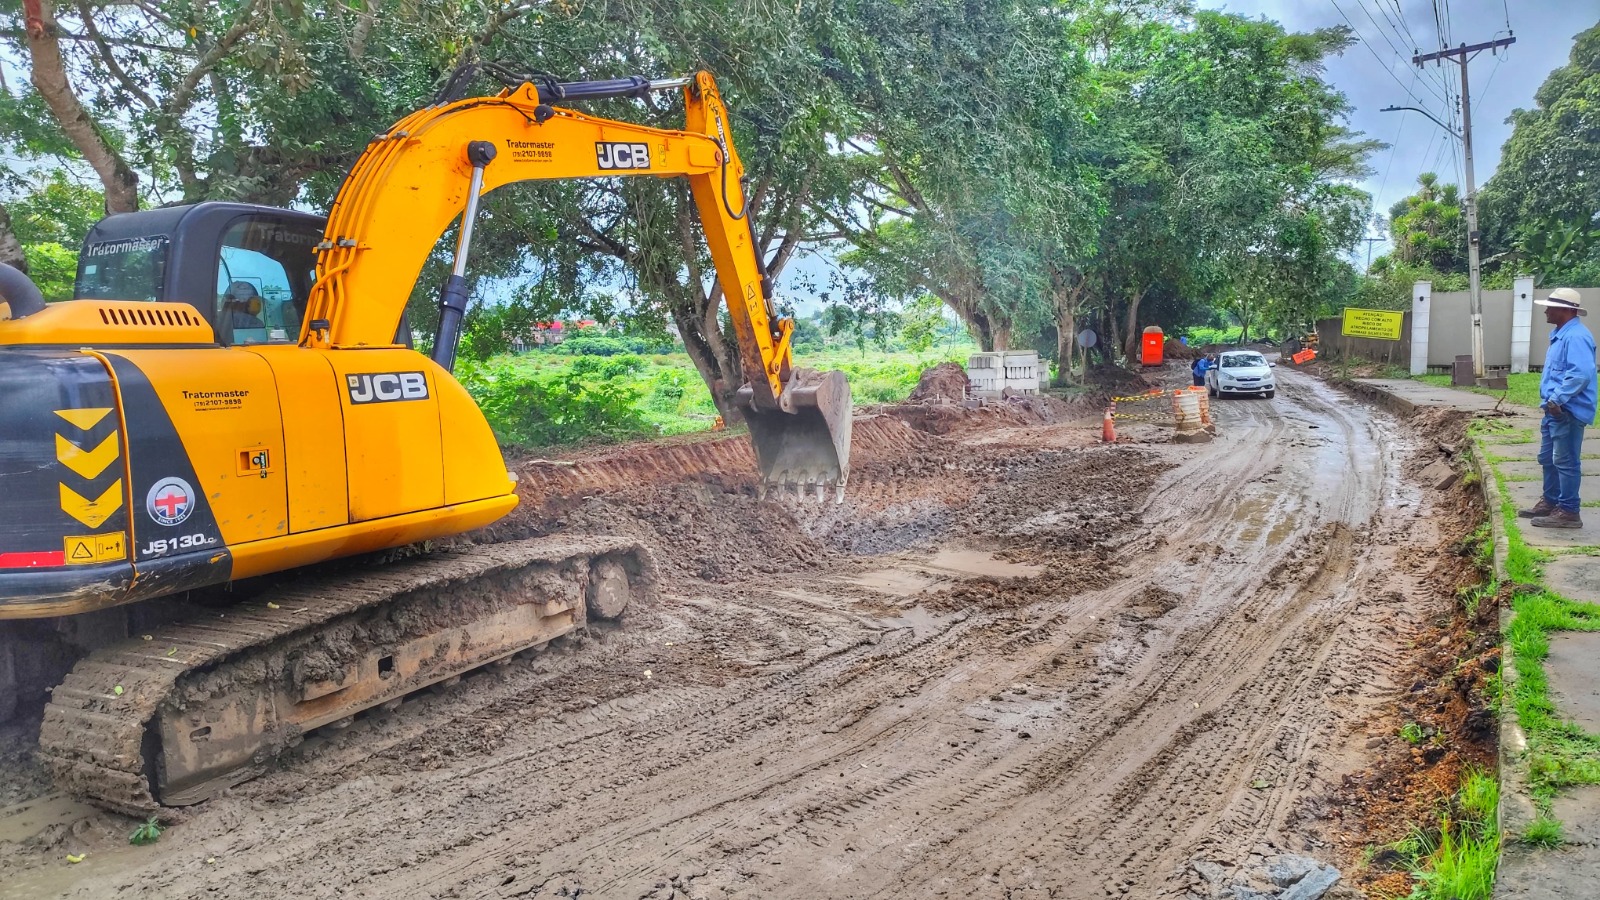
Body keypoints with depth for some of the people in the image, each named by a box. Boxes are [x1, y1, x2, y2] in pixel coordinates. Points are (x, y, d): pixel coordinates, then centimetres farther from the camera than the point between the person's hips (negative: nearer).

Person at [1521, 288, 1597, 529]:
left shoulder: (1576, 336, -18)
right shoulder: (1561, 335, 16)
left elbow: (1581, 374, -29)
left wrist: (1558, 399, -27)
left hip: (1567, 412, -11)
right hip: (1555, 410, 11)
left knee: (1565, 462, -6)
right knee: (1548, 459, 19)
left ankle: (1569, 512, 0)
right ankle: (1550, 502, 30)